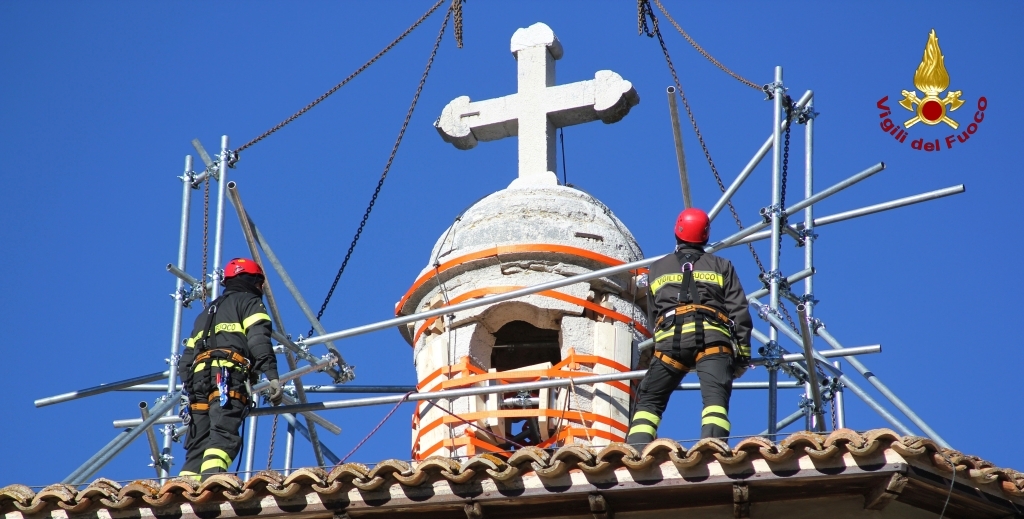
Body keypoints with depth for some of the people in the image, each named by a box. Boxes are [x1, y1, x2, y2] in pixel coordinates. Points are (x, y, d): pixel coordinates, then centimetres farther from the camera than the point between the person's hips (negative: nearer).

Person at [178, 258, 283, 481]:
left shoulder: (207, 313, 37)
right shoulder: (249, 303, 15)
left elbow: (186, 359, 29)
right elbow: (258, 341, -5)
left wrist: (190, 388, 29)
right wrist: (272, 376, -14)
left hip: (199, 377, 7)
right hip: (229, 375, -7)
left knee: (198, 446, 4)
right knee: (223, 436, -22)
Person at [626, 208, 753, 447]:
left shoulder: (657, 269, 27)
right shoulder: (722, 266, 22)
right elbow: (739, 311, 12)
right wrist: (742, 355, 11)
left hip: (670, 340, 1)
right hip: (712, 338, -1)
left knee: (648, 401, 9)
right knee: (715, 398, -15)